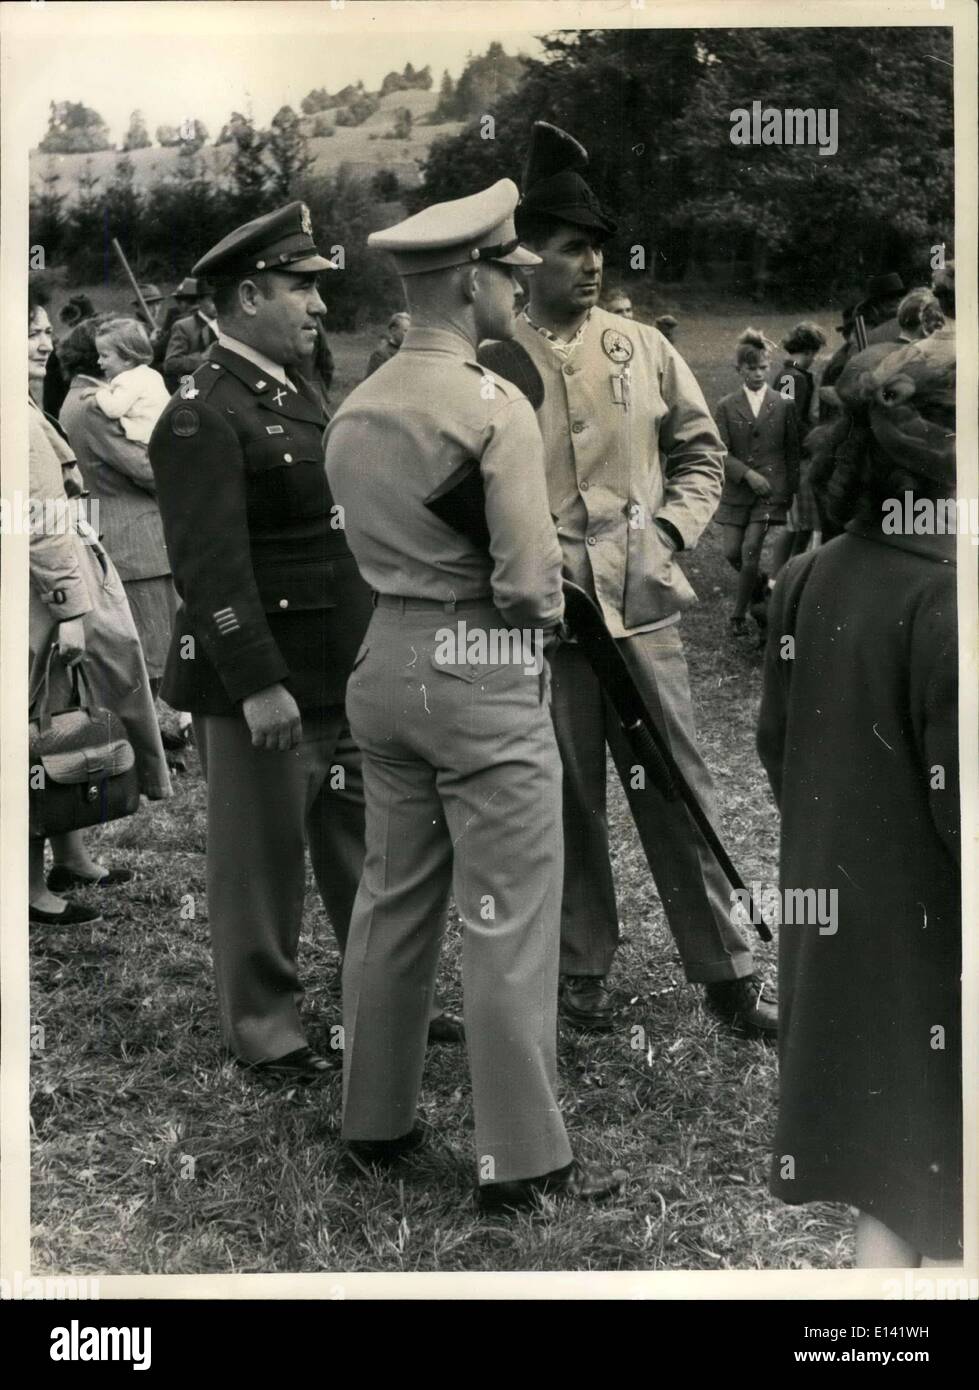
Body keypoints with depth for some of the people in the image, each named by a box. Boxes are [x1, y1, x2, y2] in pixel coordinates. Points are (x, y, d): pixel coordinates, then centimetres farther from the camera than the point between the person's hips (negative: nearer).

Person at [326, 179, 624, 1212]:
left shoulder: (352, 411, 8)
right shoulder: (494, 407, -15)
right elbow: (530, 581, -18)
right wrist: (546, 608, 2)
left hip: (386, 661, 8)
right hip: (483, 674, -8)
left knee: (391, 903, 17)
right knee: (507, 926, 0)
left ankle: (375, 1121, 28)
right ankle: (521, 1160, 9)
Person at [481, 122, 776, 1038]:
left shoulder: (644, 348, 7)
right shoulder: (491, 364, -2)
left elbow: (700, 448, 15)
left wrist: (672, 529, 0)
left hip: (642, 604, 2)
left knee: (678, 790, 7)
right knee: (565, 799, 7)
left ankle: (725, 970, 18)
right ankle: (582, 969, 23)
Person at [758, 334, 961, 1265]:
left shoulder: (806, 579, -2)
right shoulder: (941, 593, -23)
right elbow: (955, 785, -22)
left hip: (832, 903, 7)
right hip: (925, 918, -7)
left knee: (880, 1150, 22)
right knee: (939, 1184, 10)